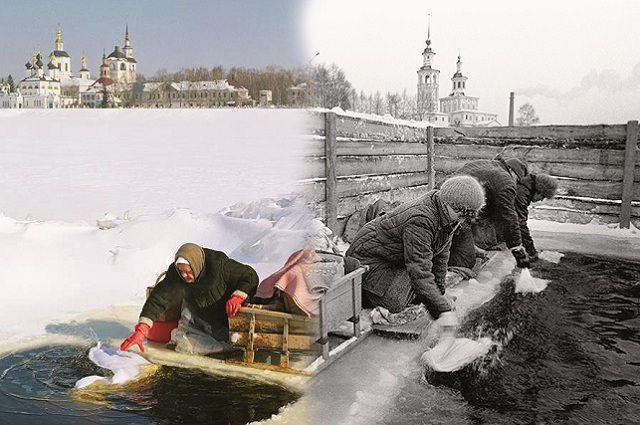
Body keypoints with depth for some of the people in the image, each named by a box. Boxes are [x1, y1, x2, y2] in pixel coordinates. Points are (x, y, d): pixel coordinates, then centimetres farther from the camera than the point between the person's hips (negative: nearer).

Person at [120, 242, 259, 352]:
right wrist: (141, 330, -45)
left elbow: (250, 276, -26)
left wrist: (237, 297, -42)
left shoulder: (219, 265, -37)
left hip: (231, 311, -4)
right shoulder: (175, 274, -27)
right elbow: (159, 298, -34)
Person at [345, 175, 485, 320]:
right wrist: (442, 309, -36)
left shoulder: (448, 216, -6)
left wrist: (440, 290, 8)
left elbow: (441, 254, 7)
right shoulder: (420, 221, -36)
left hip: (398, 261, 9)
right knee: (395, 304, -21)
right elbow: (420, 271, -38)